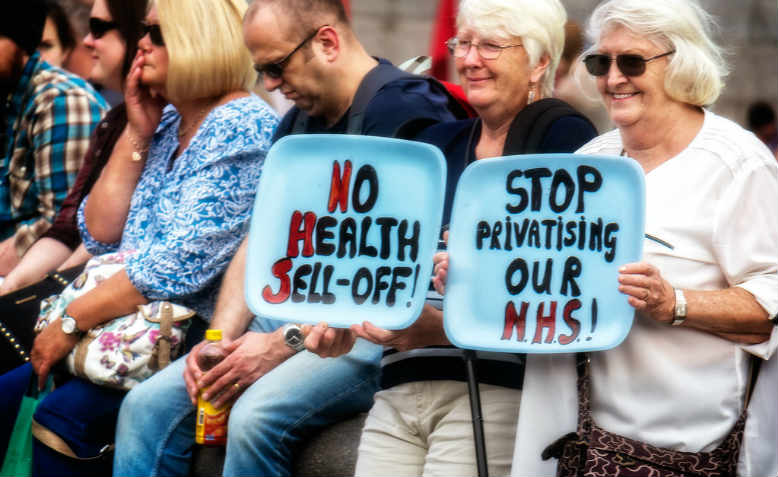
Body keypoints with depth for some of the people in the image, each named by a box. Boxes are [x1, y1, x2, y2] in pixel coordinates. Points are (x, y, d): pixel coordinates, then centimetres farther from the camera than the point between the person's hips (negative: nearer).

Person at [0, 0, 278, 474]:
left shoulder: (243, 130, -14)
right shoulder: (166, 123, 14)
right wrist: (137, 133, 5)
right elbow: (99, 235, 12)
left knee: (64, 414, -26)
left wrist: (71, 321, -16)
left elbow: (177, 267, -21)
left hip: (200, 337, -9)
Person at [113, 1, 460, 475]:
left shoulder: (405, 109, -12)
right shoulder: (300, 120, 18)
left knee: (256, 415, -32)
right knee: (147, 405, -6)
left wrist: (281, 346, -20)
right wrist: (220, 339, -1)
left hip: (377, 329, -9)